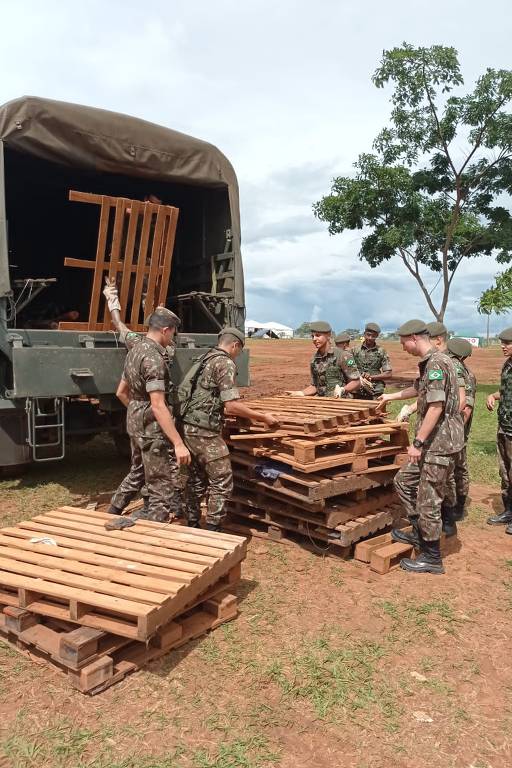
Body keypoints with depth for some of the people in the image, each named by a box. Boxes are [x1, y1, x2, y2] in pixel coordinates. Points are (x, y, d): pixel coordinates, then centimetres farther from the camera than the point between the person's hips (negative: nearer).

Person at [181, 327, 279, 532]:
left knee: (197, 480, 18)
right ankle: (213, 531, 3)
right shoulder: (225, 363, -10)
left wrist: (222, 409, 39)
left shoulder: (205, 360, 17)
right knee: (221, 482, 0)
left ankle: (192, 527, 26)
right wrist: (263, 417, -10)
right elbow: (232, 405, -17)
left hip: (189, 426, 9)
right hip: (205, 430, -9)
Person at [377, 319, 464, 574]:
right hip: (432, 442, 10)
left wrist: (417, 442, -21)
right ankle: (420, 532, 32)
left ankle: (431, 558, 13)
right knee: (404, 481, 19)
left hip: (440, 443, -10)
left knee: (428, 500, -1)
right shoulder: (429, 363, 13)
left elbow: (436, 407, -25)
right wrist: (391, 396, 46)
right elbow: (419, 389, 33)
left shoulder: (436, 364, -19)